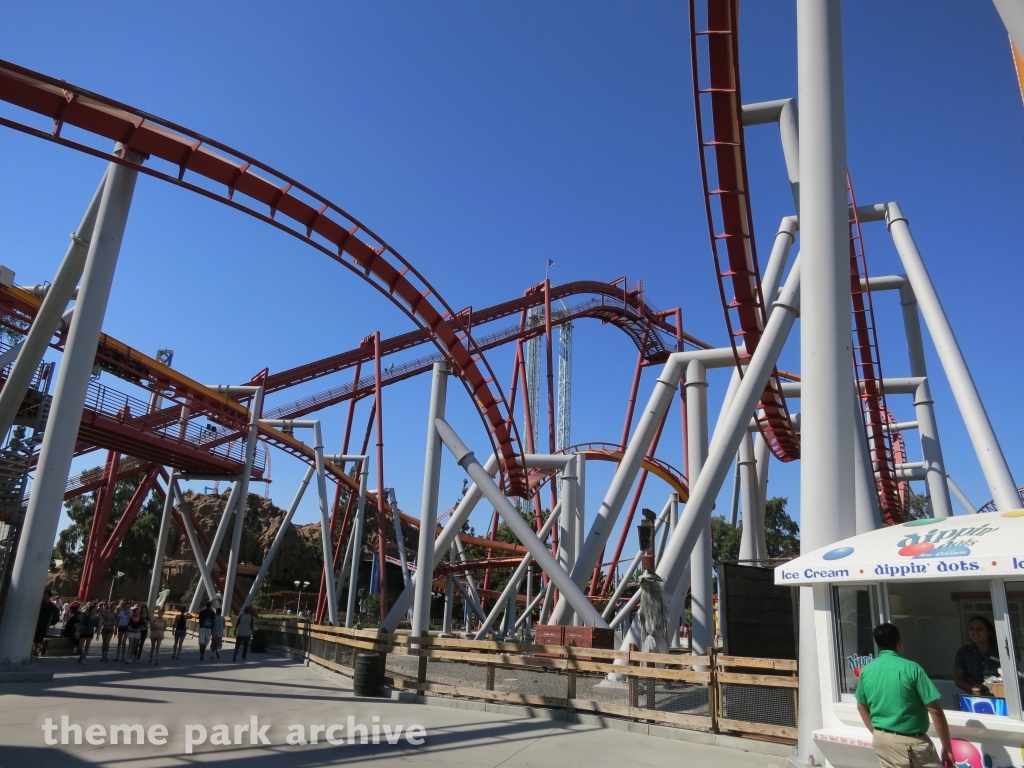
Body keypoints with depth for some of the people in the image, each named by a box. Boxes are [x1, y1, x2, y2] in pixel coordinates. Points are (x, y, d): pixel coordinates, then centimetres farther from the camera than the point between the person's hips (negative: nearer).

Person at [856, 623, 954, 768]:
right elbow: (935, 710, -14)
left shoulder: (866, 670, 2)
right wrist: (948, 748, -5)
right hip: (908, 742, -6)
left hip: (880, 739, 6)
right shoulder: (911, 668, -15)